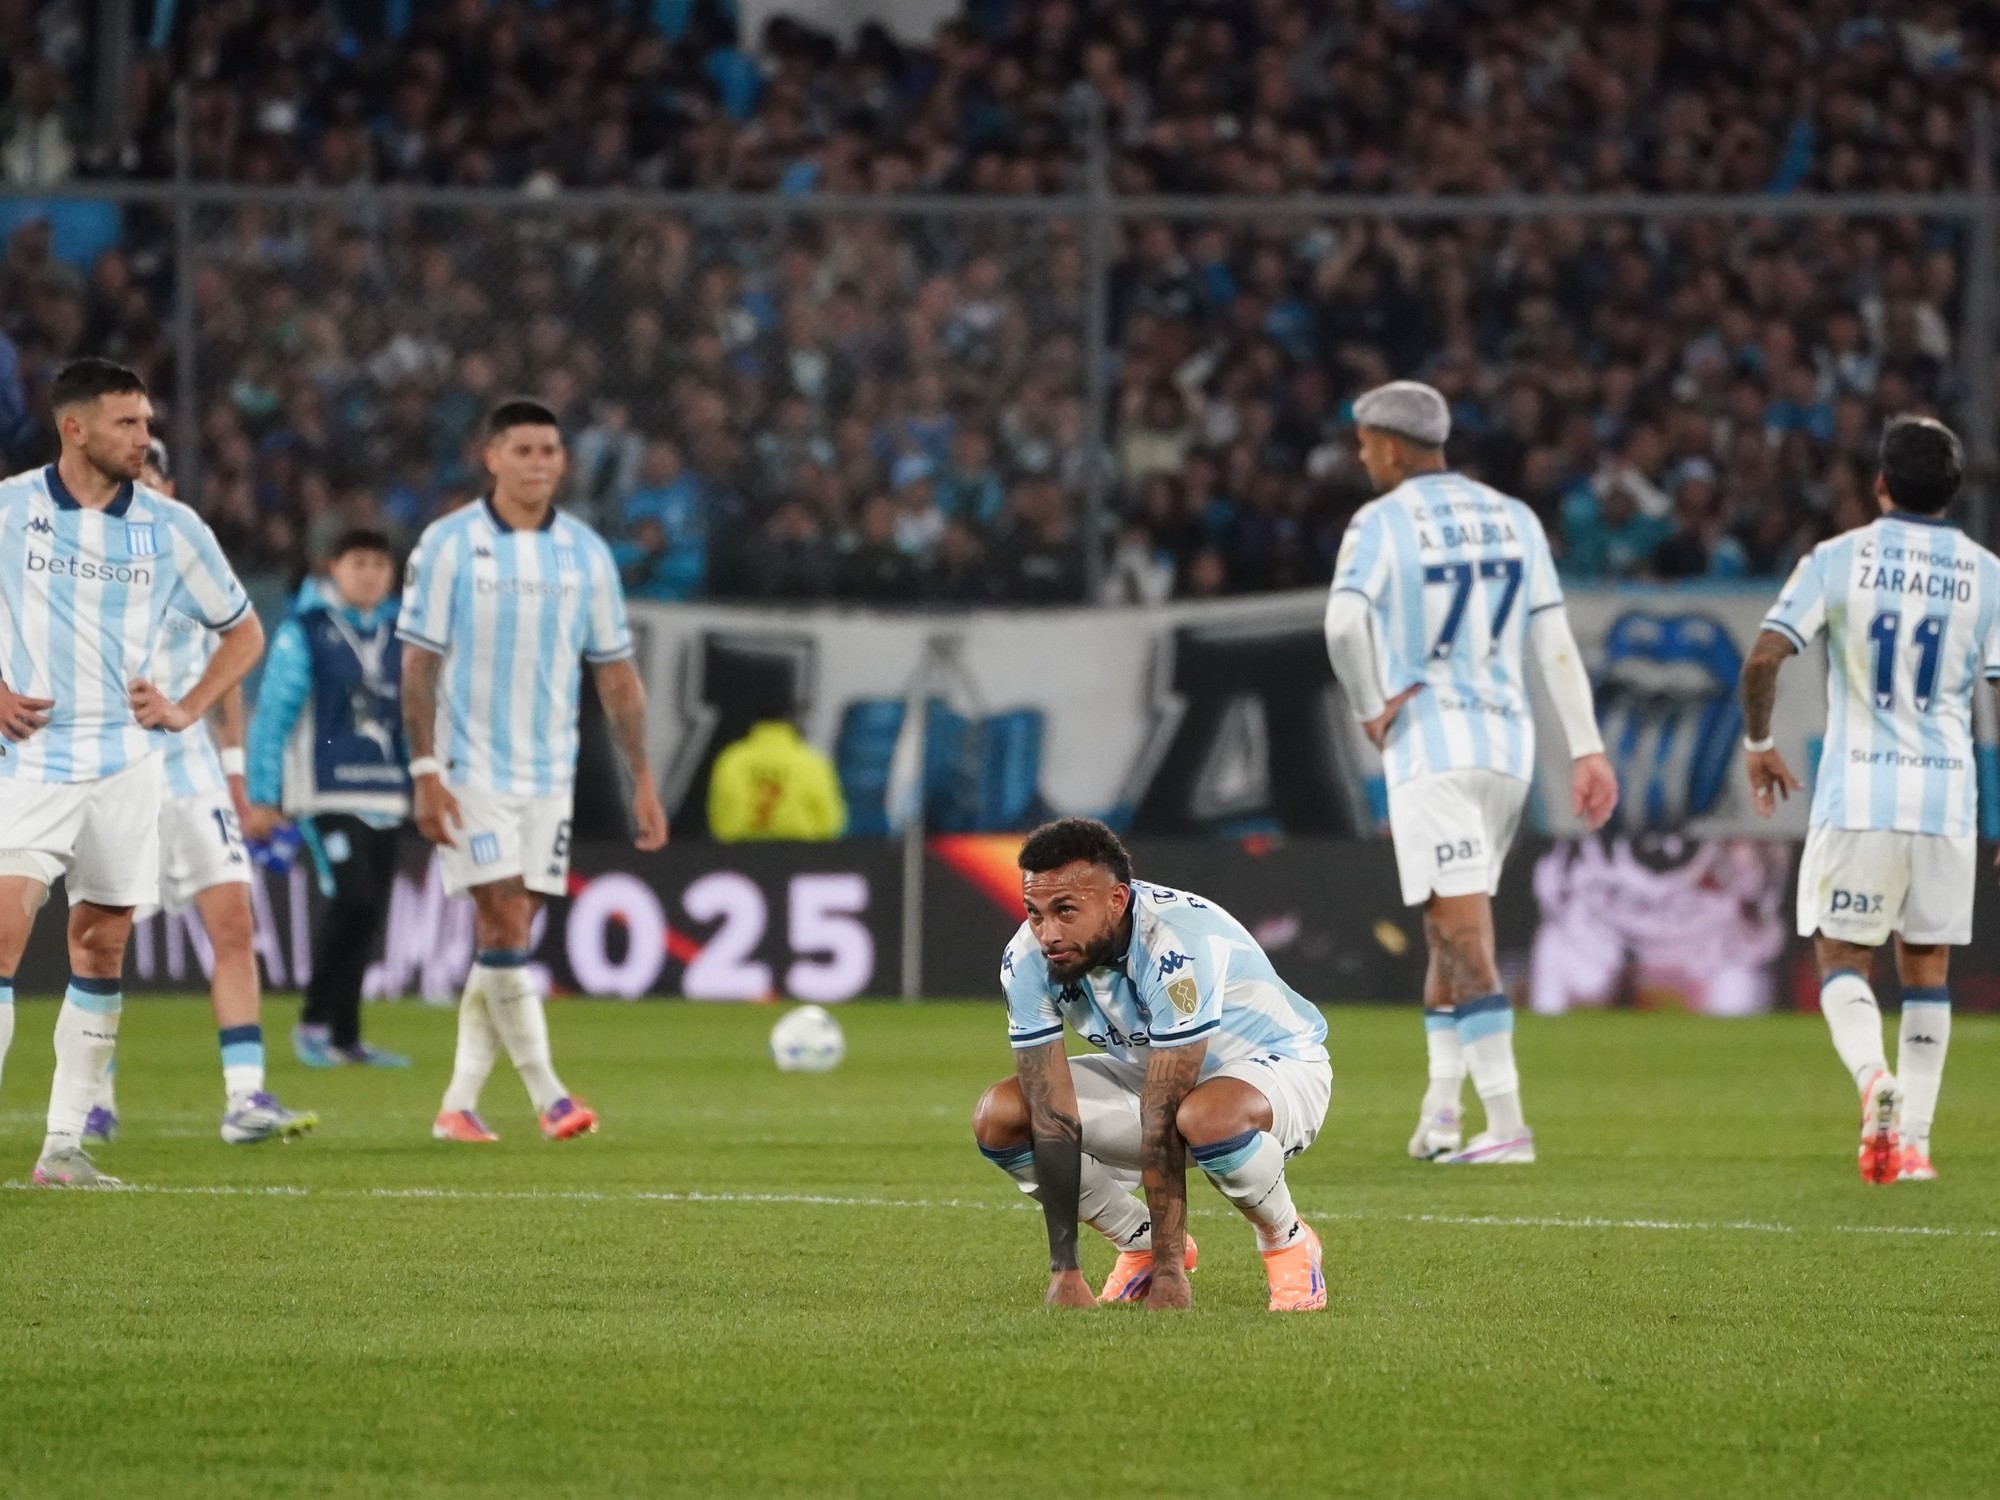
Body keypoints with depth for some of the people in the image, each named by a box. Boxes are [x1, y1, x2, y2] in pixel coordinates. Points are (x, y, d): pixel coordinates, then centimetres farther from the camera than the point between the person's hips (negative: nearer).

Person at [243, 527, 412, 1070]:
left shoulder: (397, 638, 13)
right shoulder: (302, 633, -2)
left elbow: (415, 719, 21)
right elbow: (272, 715, -2)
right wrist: (261, 798, -4)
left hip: (384, 796, 6)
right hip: (326, 794, -6)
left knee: (368, 915, 5)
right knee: (351, 897, -18)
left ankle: (344, 1037, 13)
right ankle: (315, 1021, -6)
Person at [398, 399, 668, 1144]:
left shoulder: (586, 553, 6)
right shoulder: (448, 544, -5)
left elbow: (616, 673, 11)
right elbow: (418, 664, -5)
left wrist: (642, 780, 6)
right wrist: (425, 773, -12)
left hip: (548, 773, 4)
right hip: (471, 767, -4)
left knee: (502, 938, 3)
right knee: (505, 924, -13)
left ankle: (459, 1104, 9)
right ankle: (546, 1093, -11)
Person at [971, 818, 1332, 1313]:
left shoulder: (1177, 944, -37)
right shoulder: (1028, 961, -20)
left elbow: (1161, 1124, -37)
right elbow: (1053, 1118, -21)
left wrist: (1168, 1271, -33)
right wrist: (1064, 1271, -26)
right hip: (1154, 1075, 6)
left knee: (1207, 1116, -41)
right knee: (999, 1117, -14)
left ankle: (1287, 1241, -9)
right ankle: (1140, 1244, 7)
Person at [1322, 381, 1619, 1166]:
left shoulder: (1381, 523, -6)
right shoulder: (1512, 519, 11)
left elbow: (1346, 622, -23)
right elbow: (1555, 640, 7)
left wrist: (1371, 711, -9)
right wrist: (1586, 748, 6)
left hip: (1429, 742, -6)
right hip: (1508, 743, 6)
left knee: (1461, 934, -8)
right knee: (1453, 929, 18)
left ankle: (1506, 1122, -16)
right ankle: (1440, 1114, 20)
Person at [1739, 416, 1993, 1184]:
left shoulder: (1836, 560, -2)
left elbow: (1763, 658, -9)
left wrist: (1758, 744, 9)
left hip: (1856, 793, -2)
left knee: (1842, 956, 7)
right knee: (1926, 969, 12)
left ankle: (1874, 1078, -22)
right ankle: (1912, 1140, 8)